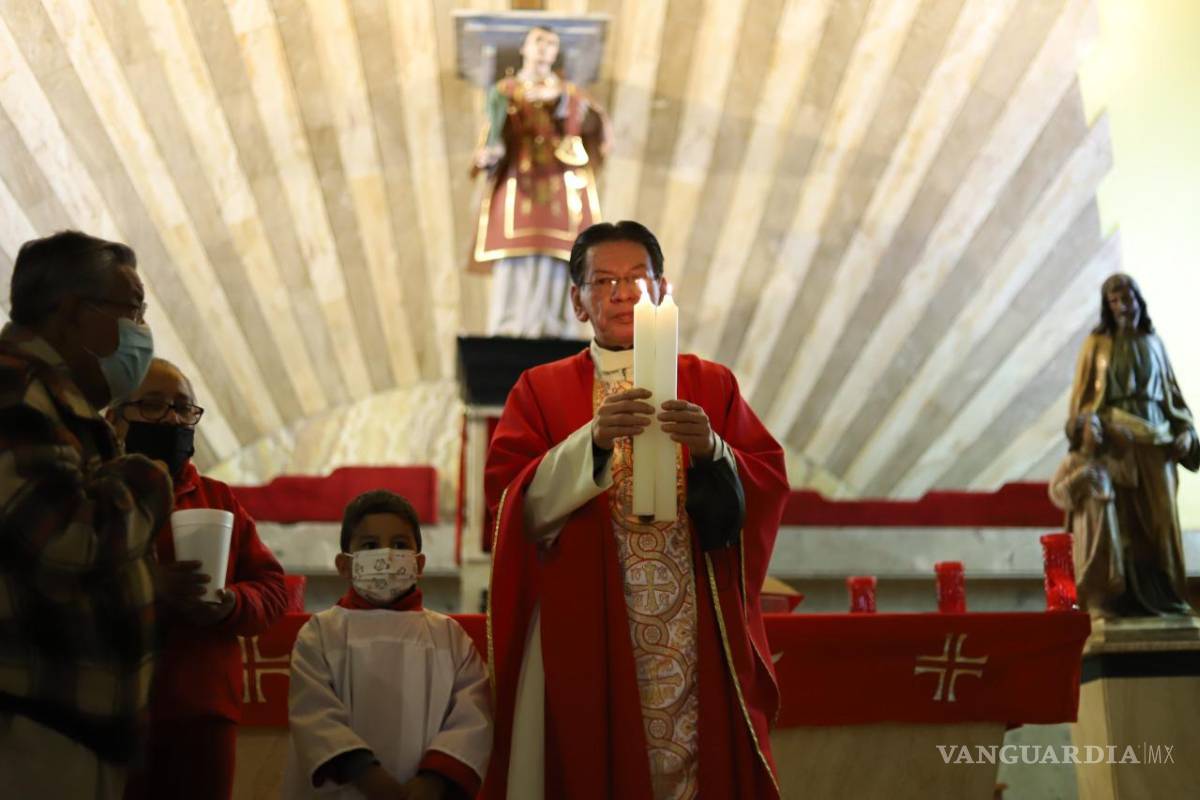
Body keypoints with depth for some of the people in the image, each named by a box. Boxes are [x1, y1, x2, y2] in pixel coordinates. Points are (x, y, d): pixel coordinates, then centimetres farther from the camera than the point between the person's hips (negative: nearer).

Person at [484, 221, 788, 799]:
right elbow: (516, 505, -7)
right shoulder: (541, 391, 7)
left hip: (696, 635, 1)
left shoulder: (711, 385, 11)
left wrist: (712, 451, -18)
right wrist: (593, 441, -21)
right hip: (585, 634, -1)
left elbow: (768, 489, 1)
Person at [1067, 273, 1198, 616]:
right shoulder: (1098, 343, 5)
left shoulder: (1153, 342, 13)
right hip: (1116, 437, -3)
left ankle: (1167, 595, 4)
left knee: (1163, 515, -2)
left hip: (1156, 435, 3)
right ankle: (1134, 598, -2)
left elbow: (1171, 391, 15)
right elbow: (1082, 394, 1)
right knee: (1127, 517, -4)